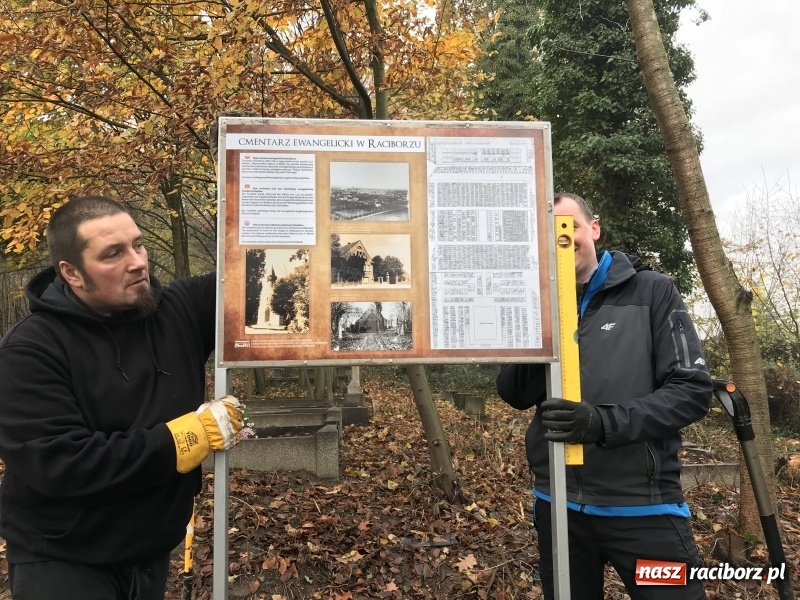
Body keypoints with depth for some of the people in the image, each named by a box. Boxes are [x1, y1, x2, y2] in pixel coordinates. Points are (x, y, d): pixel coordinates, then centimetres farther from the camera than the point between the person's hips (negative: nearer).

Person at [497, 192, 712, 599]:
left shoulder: (651, 291, -3)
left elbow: (692, 389, -10)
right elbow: (515, 394, -2)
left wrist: (605, 422, -23)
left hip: (643, 505, -3)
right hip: (559, 503, 3)